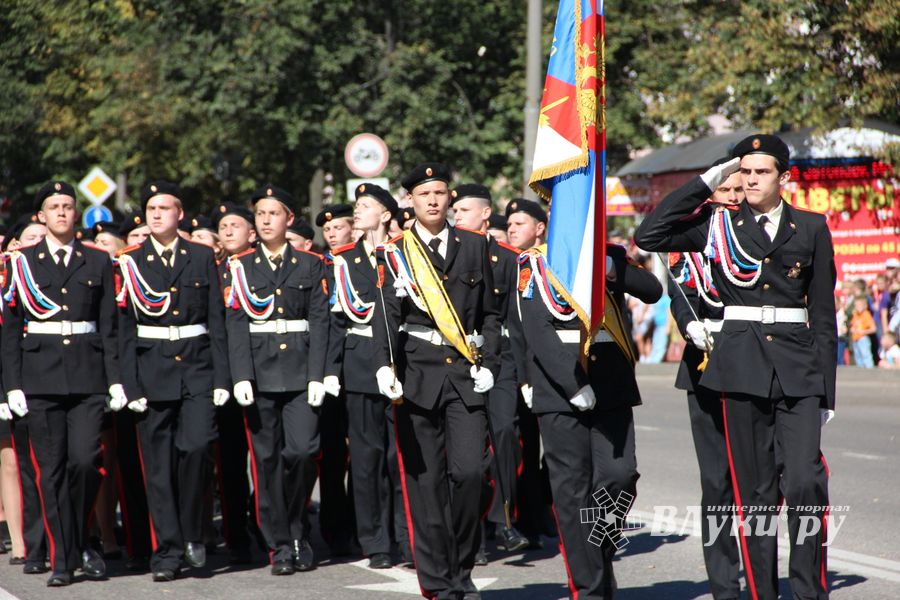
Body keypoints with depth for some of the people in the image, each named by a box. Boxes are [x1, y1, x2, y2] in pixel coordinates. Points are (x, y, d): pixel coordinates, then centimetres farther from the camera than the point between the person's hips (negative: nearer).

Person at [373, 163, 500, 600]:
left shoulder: (474, 246, 11)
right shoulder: (395, 253, 5)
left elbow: (489, 313, 14)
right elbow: (387, 315, -7)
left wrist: (488, 363, 1)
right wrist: (385, 366, -22)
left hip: (465, 374, 1)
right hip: (417, 374, -1)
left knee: (469, 471, -11)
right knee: (425, 480, 0)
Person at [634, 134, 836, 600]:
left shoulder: (811, 228, 8)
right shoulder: (720, 225, 8)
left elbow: (823, 313, 9)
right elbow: (648, 237, -3)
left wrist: (826, 387, 5)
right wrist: (705, 183, -1)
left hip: (799, 368, 0)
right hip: (742, 366, 0)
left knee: (805, 483, -13)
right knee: (754, 491, 2)